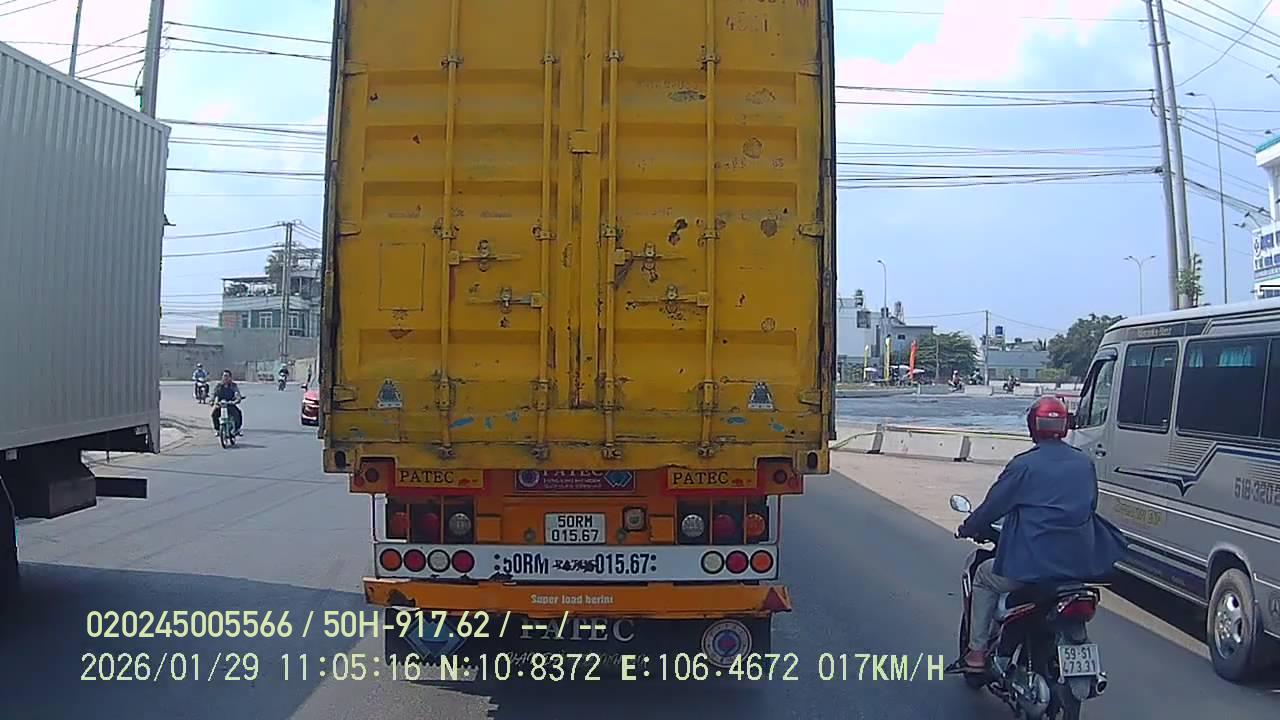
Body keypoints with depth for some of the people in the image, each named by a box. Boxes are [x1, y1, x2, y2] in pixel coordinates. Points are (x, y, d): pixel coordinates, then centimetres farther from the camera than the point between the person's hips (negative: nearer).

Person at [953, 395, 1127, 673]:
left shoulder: (1023, 465, -10)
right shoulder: (1085, 463, 7)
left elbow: (993, 505, -3)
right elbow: (1091, 505, 18)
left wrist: (968, 529, 15)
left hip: (1033, 565, -5)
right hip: (1080, 564, 5)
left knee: (984, 577, 20)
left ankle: (977, 652, 17)